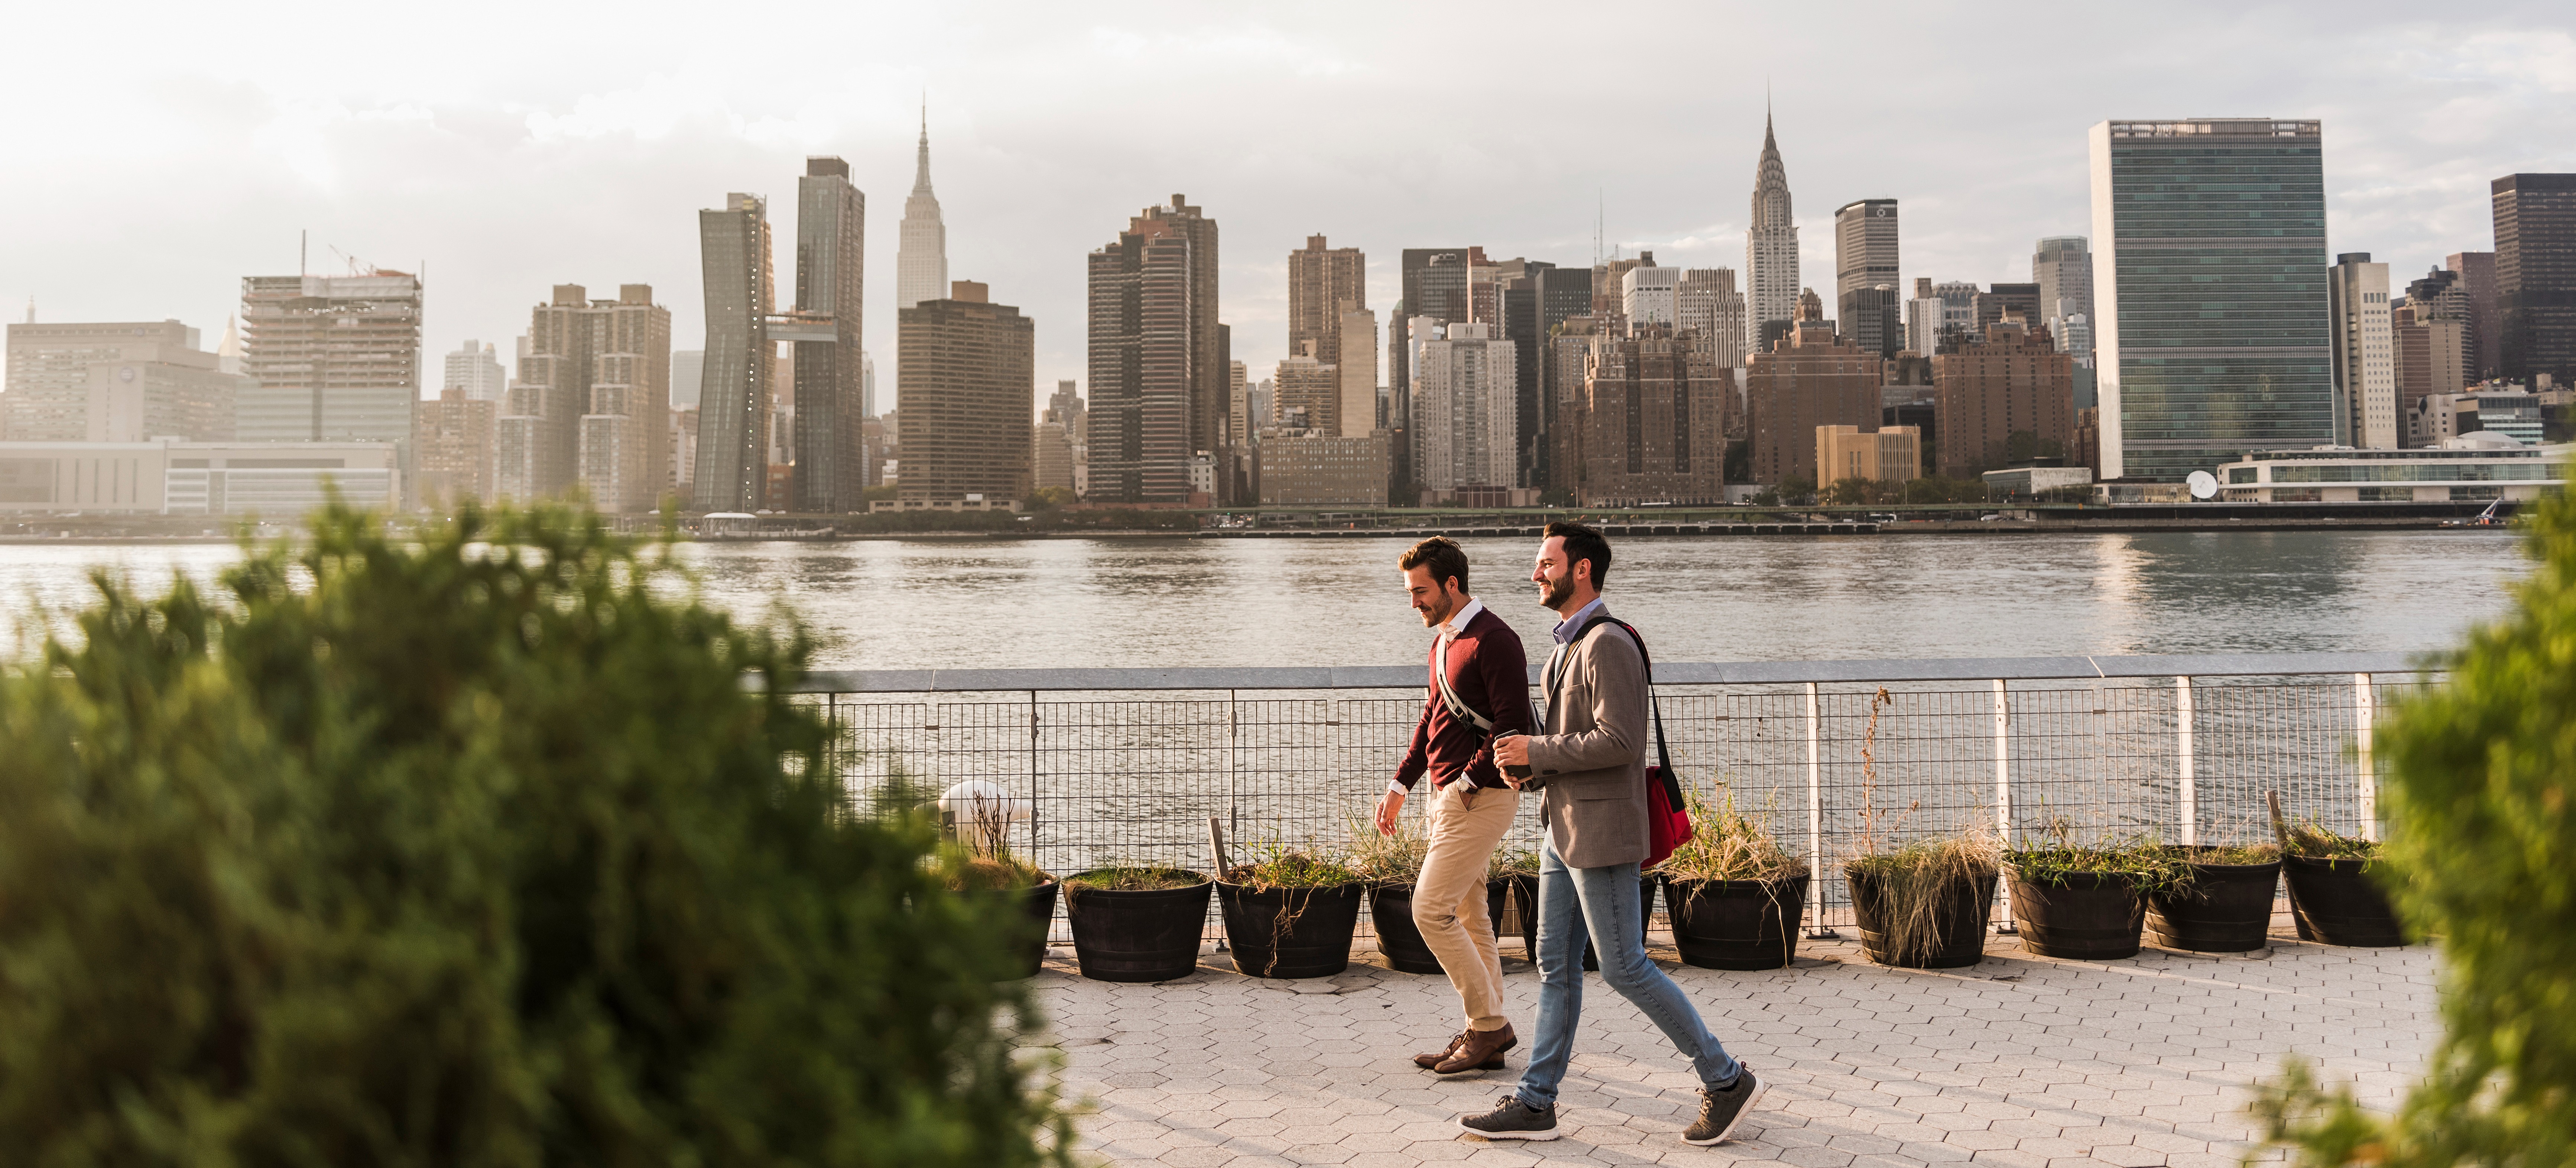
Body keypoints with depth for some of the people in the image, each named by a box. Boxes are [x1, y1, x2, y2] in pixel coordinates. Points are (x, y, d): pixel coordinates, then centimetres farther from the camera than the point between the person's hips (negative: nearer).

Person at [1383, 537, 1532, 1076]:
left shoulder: (1494, 642, -16)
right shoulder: (1444, 641, 15)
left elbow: (1514, 727, -20)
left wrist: (1469, 781, -17)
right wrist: (1400, 785, 18)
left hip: (1480, 798, -10)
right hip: (1450, 795, 10)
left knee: (1431, 910, -11)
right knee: (1468, 915, 12)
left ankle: (1489, 1025, -1)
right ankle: (1486, 1034, 18)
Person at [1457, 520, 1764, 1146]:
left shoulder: (1608, 645, -17)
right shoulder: (1568, 646, 15)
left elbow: (1618, 741, -25)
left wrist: (1536, 752, -16)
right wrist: (1531, 768, 6)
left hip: (1601, 833, -10)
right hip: (1564, 829, 10)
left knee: (1625, 968, -4)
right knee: (1557, 965, 10)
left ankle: (1726, 1079, 8)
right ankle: (1535, 1102, 14)